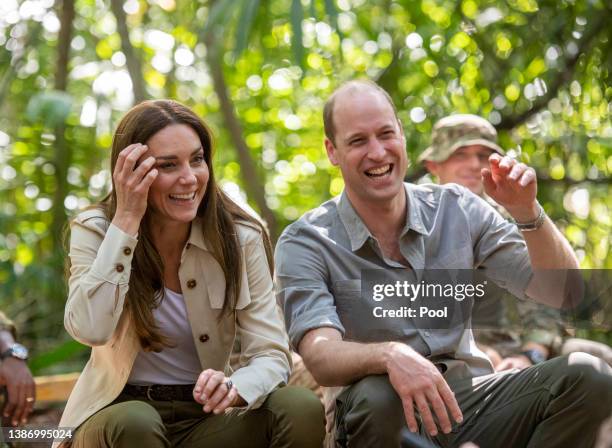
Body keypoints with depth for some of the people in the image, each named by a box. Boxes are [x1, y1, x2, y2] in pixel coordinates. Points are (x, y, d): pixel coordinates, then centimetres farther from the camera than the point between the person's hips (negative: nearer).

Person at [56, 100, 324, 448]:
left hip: (203, 415, 1)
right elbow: (91, 330, -27)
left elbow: (271, 354, -12)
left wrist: (234, 388, -35)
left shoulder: (241, 238, -6)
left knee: (303, 410, -26)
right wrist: (126, 219, -26)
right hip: (118, 414, -1)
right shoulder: (95, 230, -9)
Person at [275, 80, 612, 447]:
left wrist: (527, 212, -14)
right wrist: (389, 355, -43)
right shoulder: (305, 244, -6)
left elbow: (564, 291, 2)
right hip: (381, 418, -4)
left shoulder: (457, 210, 4)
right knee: (377, 395, -38)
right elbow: (321, 357, -21)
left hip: (470, 402, 4)